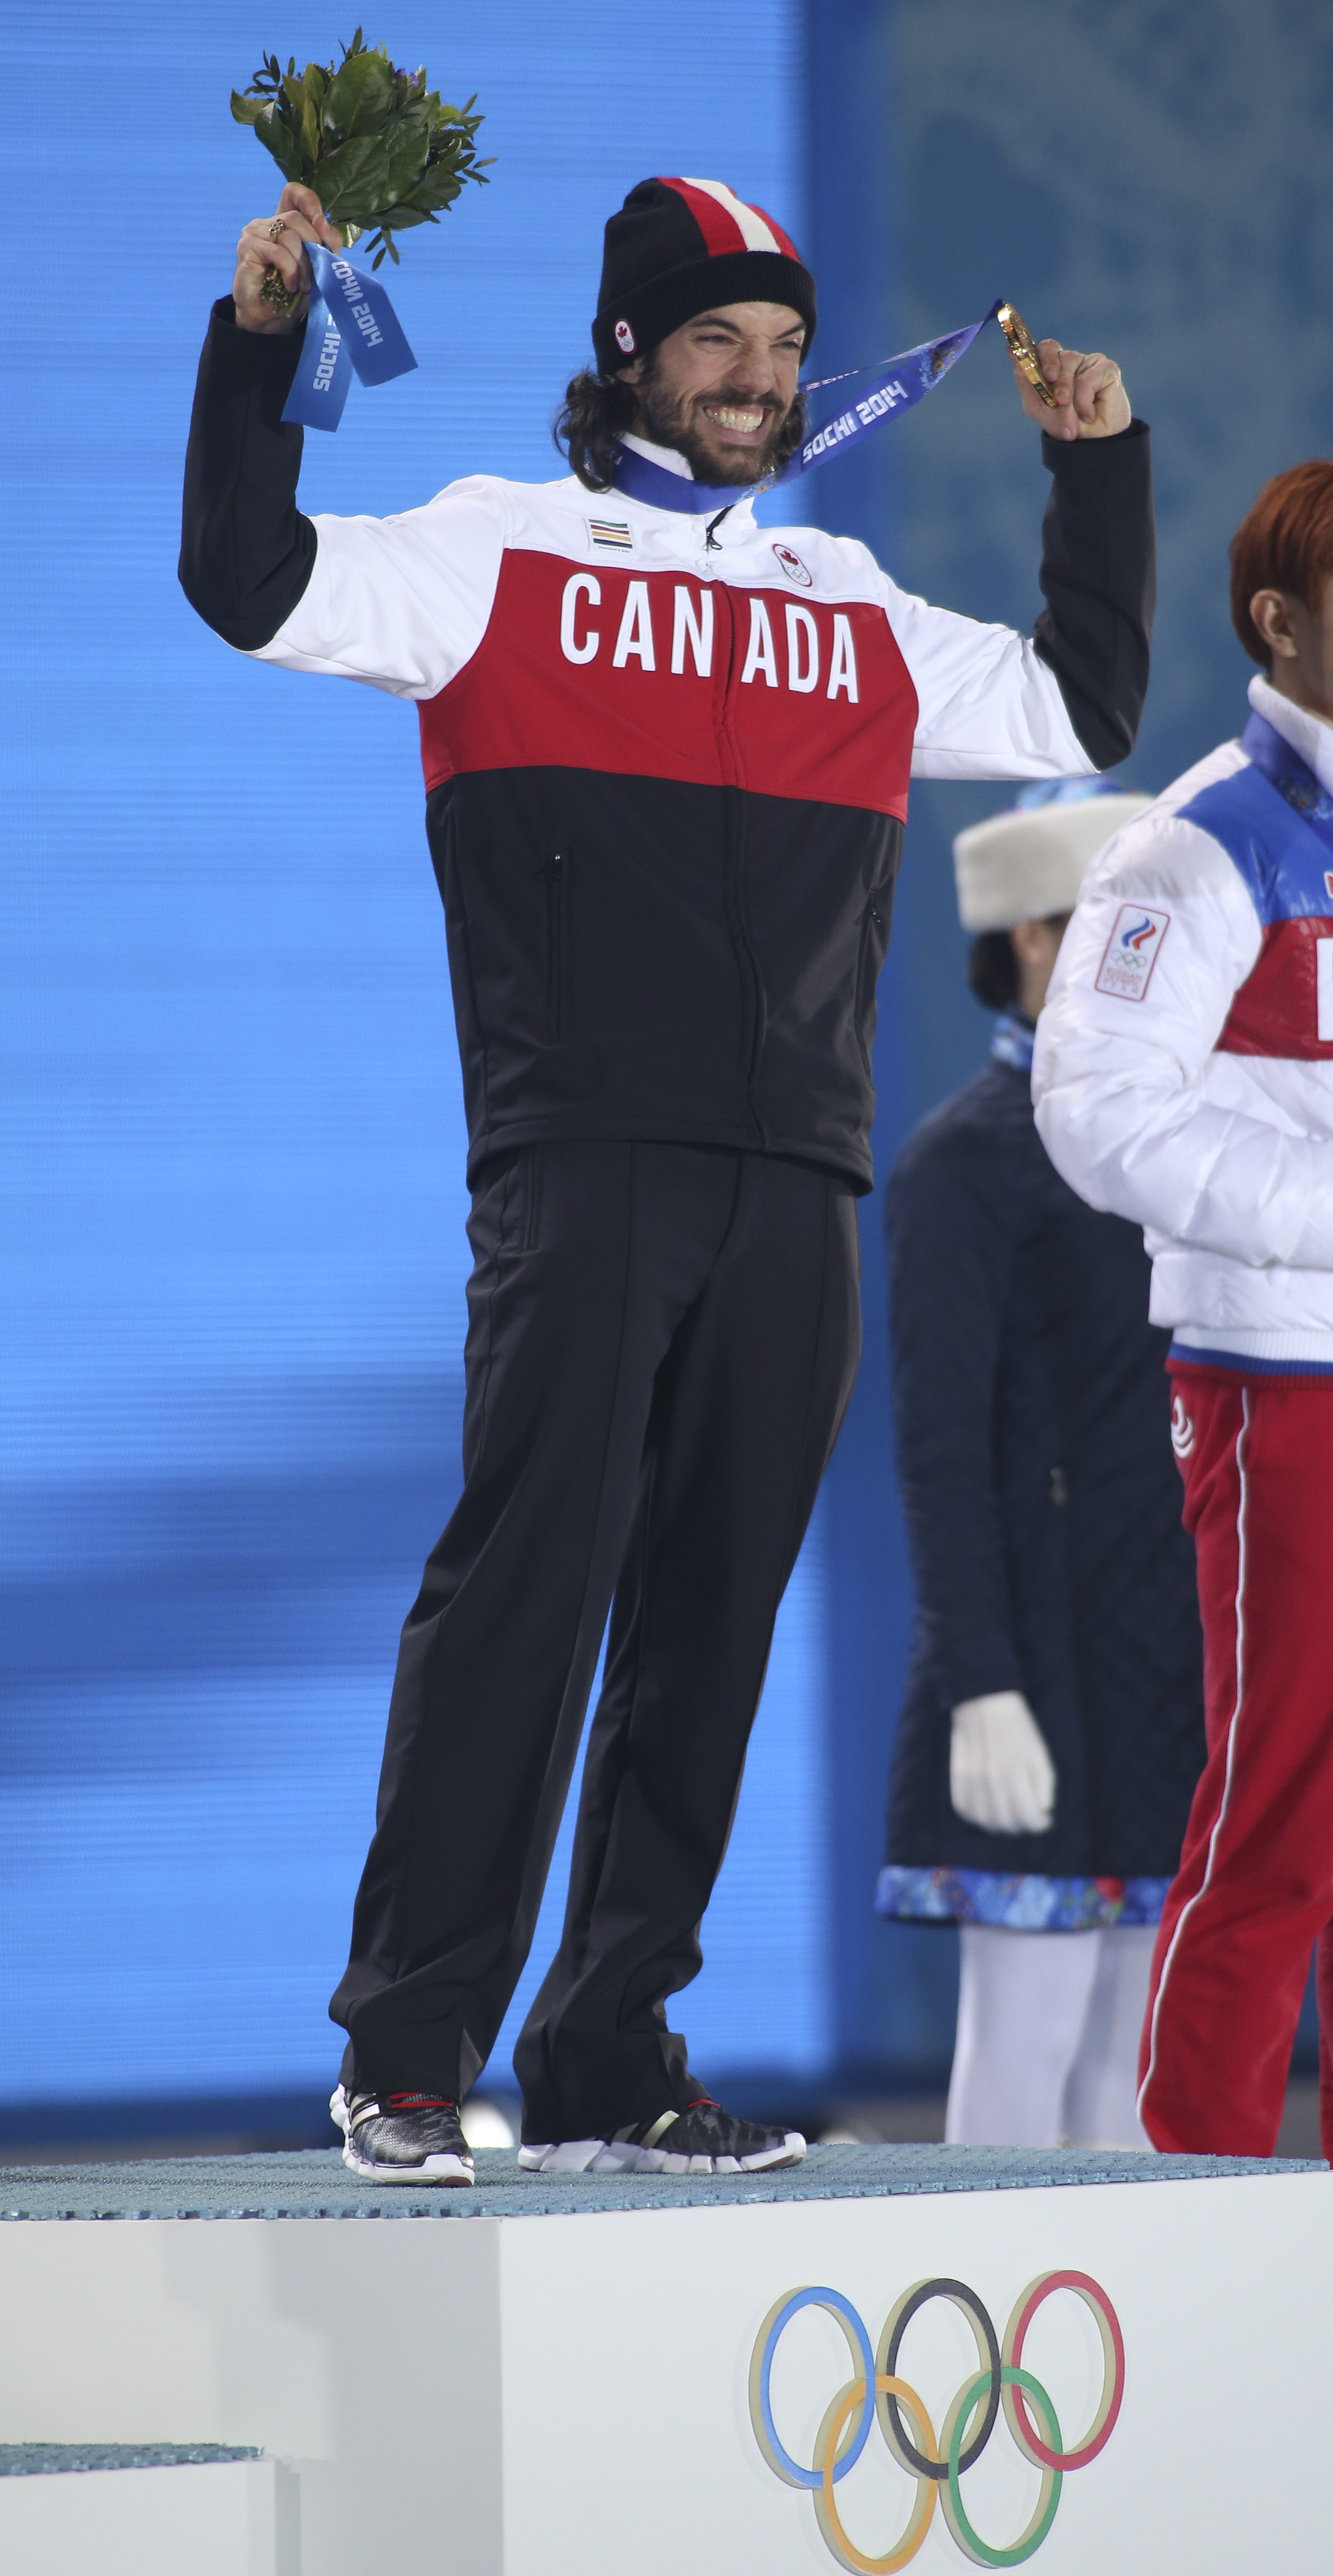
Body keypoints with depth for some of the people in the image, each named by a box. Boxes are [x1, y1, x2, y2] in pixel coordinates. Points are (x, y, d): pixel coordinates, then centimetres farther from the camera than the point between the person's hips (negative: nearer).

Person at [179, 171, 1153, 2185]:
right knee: (526, 1583, -12)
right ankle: (407, 2056, -7)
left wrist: (1101, 469, 25)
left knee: (711, 1628, 3)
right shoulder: (500, 553, 8)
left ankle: (604, 2070, 8)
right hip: (582, 1164, -5)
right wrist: (261, 344, -9)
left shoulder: (854, 616, 21)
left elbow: (1083, 711, 31)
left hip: (793, 1189, 5)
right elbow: (255, 584, -1)